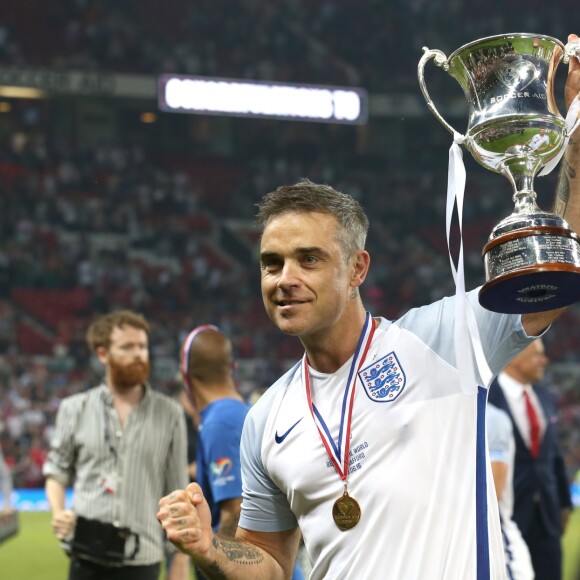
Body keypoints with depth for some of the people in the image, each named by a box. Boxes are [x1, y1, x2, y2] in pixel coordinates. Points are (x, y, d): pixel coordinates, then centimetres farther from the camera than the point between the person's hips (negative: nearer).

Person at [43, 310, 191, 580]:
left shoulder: (169, 413, 3)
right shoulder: (75, 408, 6)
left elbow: (179, 493, 5)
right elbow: (57, 470, 14)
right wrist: (58, 512, -7)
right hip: (88, 555, 1)